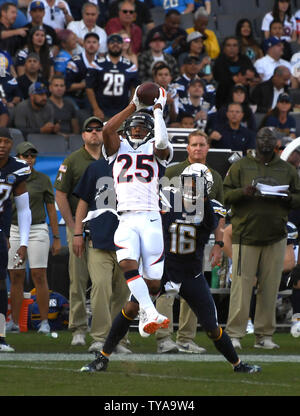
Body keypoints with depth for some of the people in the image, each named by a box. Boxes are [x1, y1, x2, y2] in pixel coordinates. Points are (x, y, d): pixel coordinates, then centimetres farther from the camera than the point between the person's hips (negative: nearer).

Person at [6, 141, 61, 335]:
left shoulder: (43, 179, 2)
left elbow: (51, 209, 4)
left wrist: (56, 238, 1)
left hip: (37, 230, -2)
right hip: (14, 231, 2)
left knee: (39, 276, -7)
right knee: (16, 278, 3)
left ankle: (44, 322, -2)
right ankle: (14, 322, 8)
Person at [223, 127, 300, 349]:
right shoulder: (240, 166, 7)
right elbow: (226, 195, 2)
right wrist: (244, 192, -18)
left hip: (276, 238, 2)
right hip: (246, 235, -2)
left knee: (270, 288, 2)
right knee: (241, 285, -8)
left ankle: (265, 335, 7)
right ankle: (234, 334, -5)